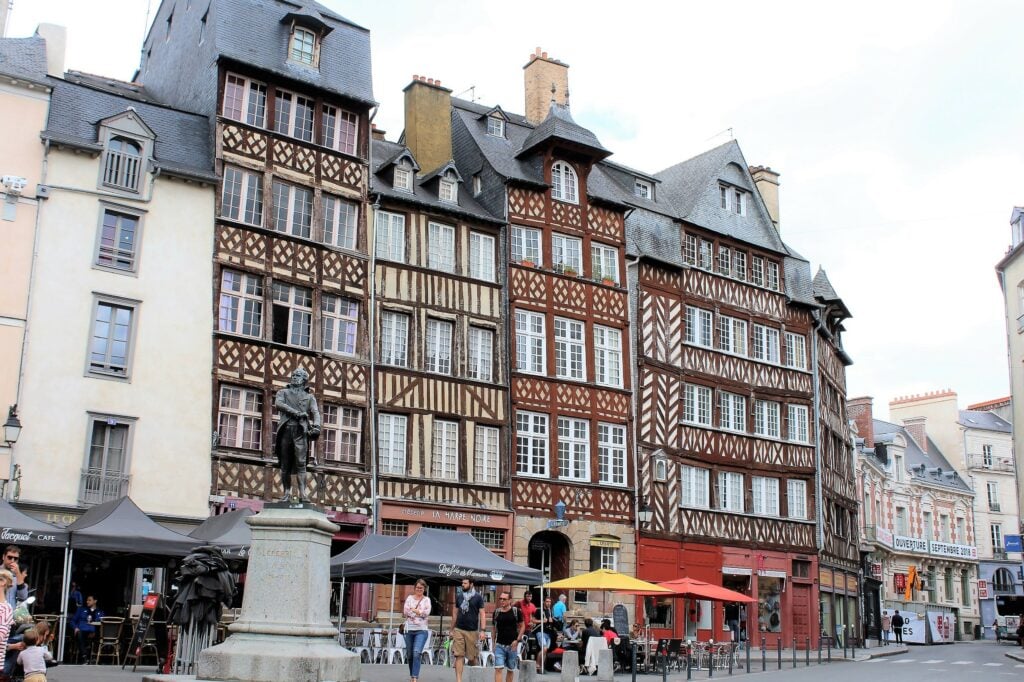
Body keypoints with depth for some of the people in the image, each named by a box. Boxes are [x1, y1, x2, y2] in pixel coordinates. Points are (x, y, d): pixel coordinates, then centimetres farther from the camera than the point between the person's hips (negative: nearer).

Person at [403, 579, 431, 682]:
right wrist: (420, 612, -6)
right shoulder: (409, 598, 9)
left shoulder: (426, 599, 6)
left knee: (417, 653, -17)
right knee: (409, 654, 9)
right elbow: (405, 612, -3)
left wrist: (413, 610, -5)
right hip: (409, 629, 3)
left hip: (421, 630, -3)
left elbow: (426, 613, -9)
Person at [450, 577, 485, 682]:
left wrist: (482, 630, -10)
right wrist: (452, 629, 14)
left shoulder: (478, 597, 0)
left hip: (472, 631, -3)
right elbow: (455, 613, 16)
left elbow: (482, 614, -2)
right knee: (459, 656, -5)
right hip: (458, 629, 3)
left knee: (472, 657, 1)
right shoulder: (459, 596, 10)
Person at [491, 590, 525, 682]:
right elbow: (494, 628, 12)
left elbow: (522, 626, 1)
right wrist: (493, 643, 8)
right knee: (498, 668, -10)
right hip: (499, 645, 1)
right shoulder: (496, 612, 3)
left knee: (510, 670, 11)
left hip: (512, 645, -1)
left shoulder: (516, 611, -4)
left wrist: (517, 640, -9)